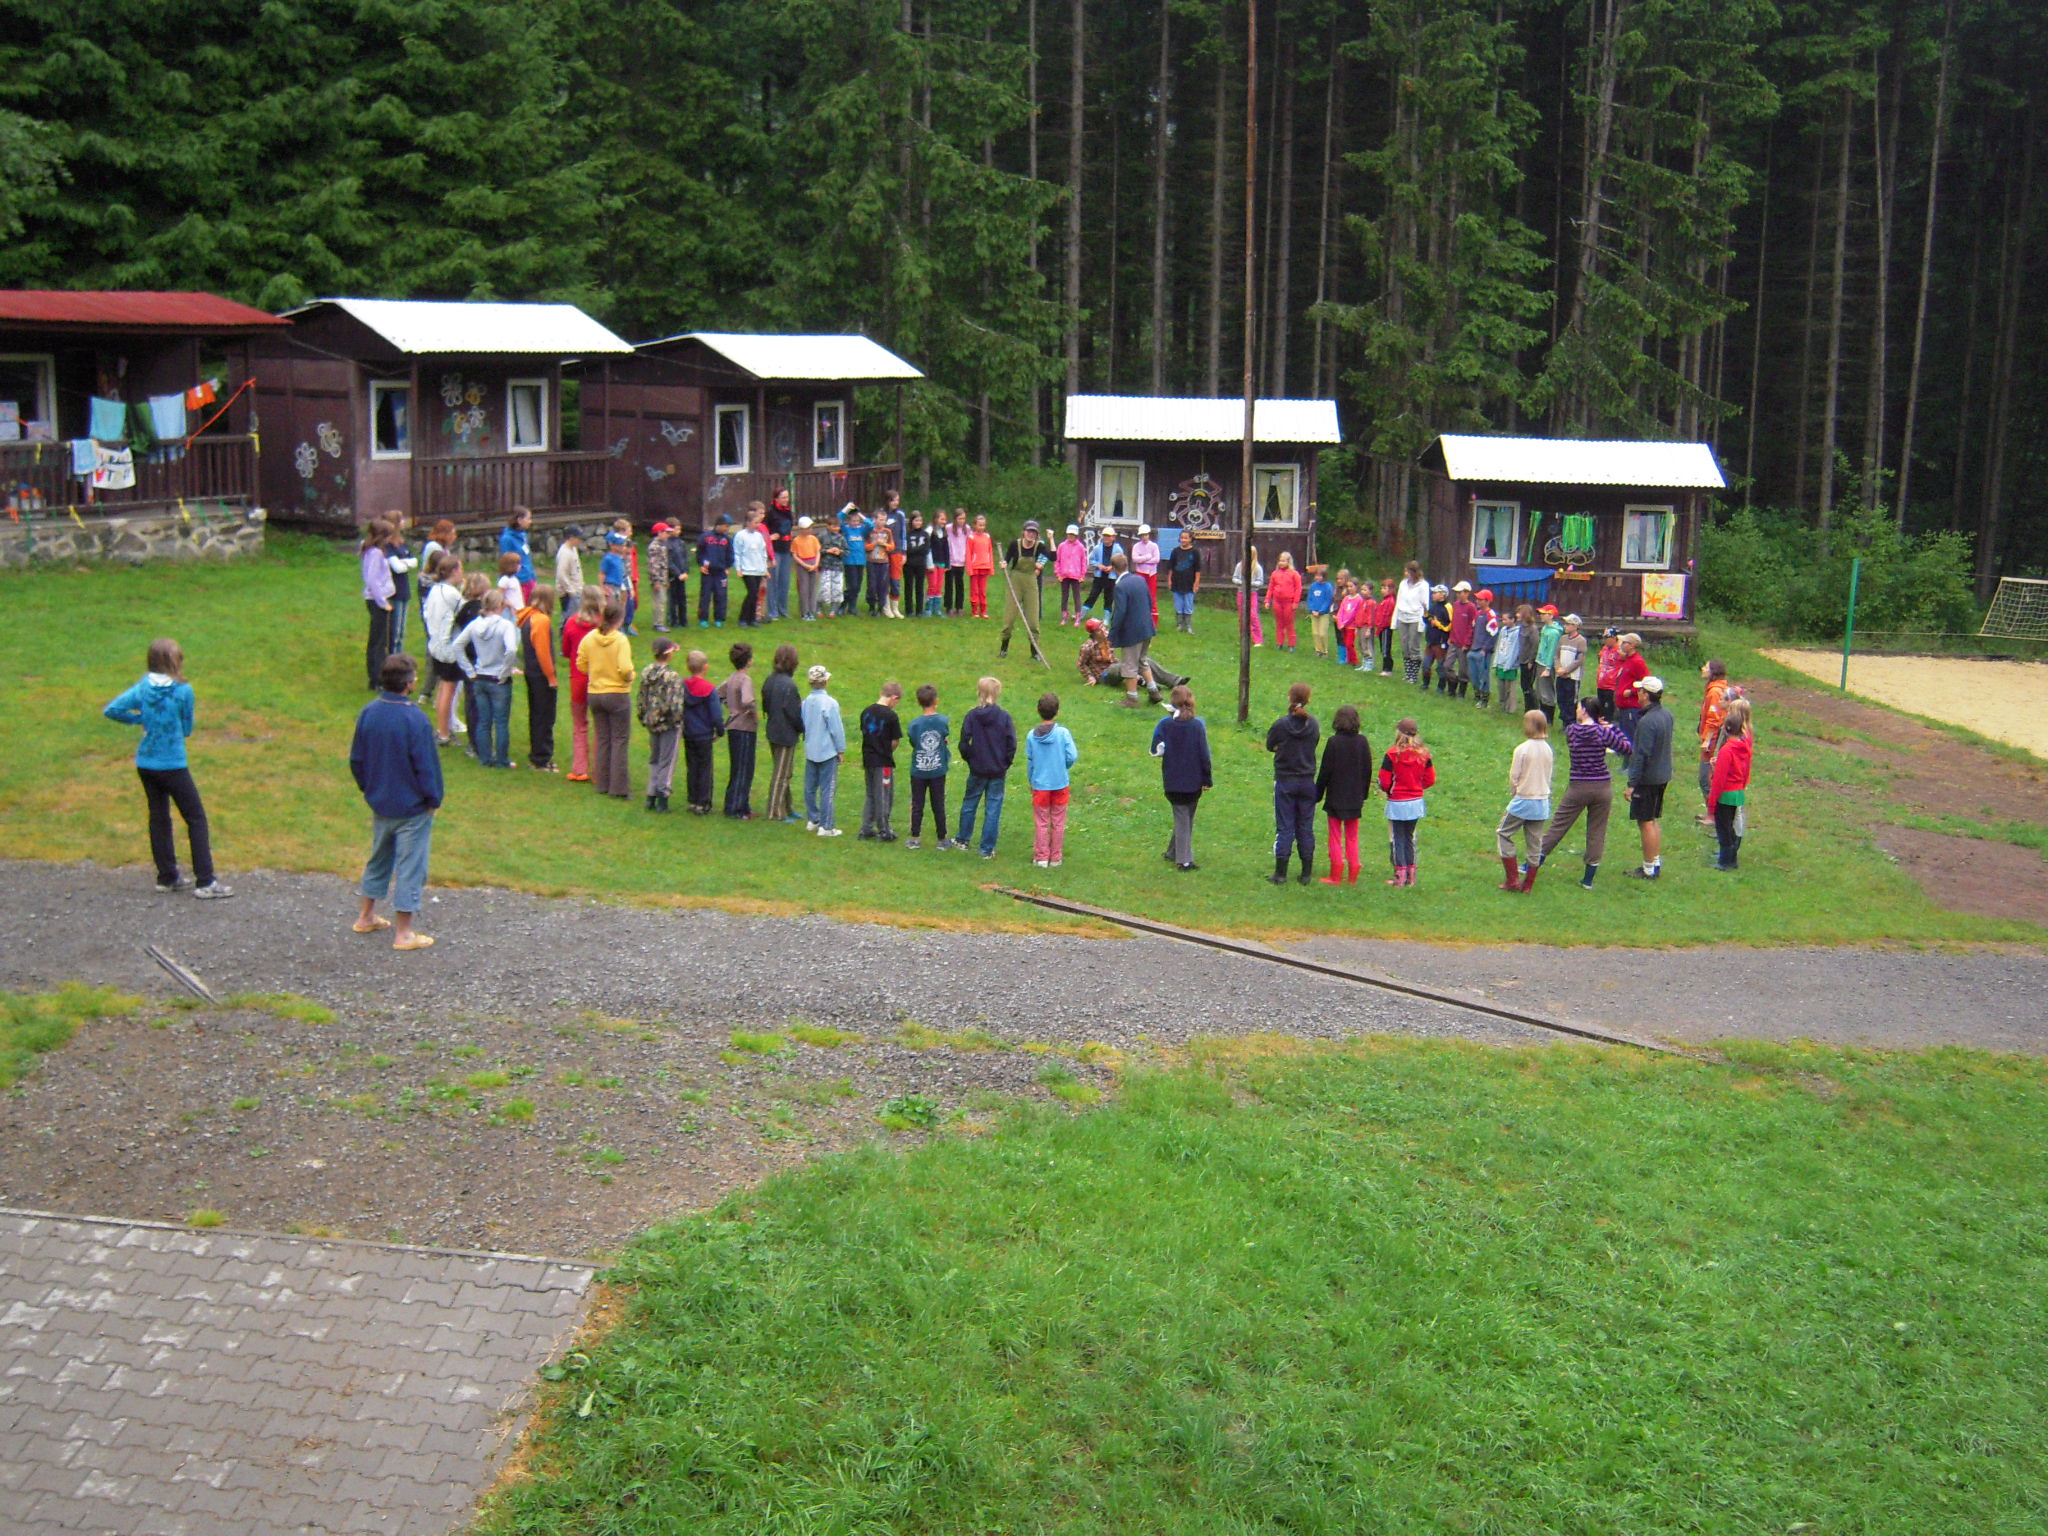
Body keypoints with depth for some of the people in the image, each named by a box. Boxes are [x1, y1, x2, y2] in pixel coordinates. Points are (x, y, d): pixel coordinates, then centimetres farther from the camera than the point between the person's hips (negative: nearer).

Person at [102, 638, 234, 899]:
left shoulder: (143, 688, -1)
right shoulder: (184, 691, -13)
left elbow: (111, 710, -4)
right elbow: (187, 729, -3)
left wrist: (139, 719, 8)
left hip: (145, 765, 6)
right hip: (173, 766, -5)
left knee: (158, 818, 15)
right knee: (196, 819, 1)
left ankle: (167, 877, 22)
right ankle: (205, 882, -2)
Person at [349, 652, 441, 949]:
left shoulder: (368, 713, -3)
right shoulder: (415, 720, -22)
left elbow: (356, 759, 6)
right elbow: (426, 765, -18)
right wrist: (433, 799, -4)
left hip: (380, 803, 6)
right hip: (412, 808, -6)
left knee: (379, 858, 23)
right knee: (410, 866, 3)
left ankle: (366, 916, 35)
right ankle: (404, 933, 7)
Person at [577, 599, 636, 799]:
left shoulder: (589, 638, -2)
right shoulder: (620, 640, -16)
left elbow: (581, 664, 3)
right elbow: (625, 668, -24)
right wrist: (630, 678, -4)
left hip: (594, 694, 5)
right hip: (617, 695, -5)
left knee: (602, 739, 14)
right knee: (620, 741, 3)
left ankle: (603, 784, 19)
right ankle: (619, 788, 2)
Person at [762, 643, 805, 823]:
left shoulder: (770, 680, 3)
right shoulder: (788, 685, -22)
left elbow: (765, 705, 11)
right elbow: (795, 713, -19)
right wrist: (804, 728, -4)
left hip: (773, 731, 9)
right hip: (786, 734, -9)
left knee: (784, 773, 19)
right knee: (781, 773, 1)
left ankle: (786, 809, 29)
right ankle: (776, 813, 7)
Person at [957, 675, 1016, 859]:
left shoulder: (972, 715, -8)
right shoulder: (1004, 716, -9)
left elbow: (964, 742, -7)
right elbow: (1011, 744, -6)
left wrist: (968, 759, 10)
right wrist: (1006, 763, 7)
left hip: (977, 770, 1)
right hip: (998, 770, -1)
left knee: (969, 804, 19)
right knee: (993, 809, 5)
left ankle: (963, 840, 32)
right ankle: (987, 849, 7)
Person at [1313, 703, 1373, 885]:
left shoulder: (1334, 742, -15)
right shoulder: (1362, 741, -2)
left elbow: (1325, 771, -11)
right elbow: (1368, 770, 6)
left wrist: (1318, 793, -1)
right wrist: (1364, 793, 17)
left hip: (1335, 797, -4)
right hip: (1355, 798, 4)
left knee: (1335, 837, 4)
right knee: (1352, 837, 12)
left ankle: (1335, 876, 4)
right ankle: (1352, 876, 12)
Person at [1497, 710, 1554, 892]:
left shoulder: (1522, 749, -15)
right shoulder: (1548, 750, 2)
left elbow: (1513, 777, -9)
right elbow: (1548, 777, 11)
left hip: (1523, 801, -5)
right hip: (1543, 801, 6)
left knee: (1503, 833, 10)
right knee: (1535, 843, 11)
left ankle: (1512, 879, 6)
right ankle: (1528, 884, 17)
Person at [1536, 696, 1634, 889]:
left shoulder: (1571, 730, -5)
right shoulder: (1603, 732, -9)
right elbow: (1628, 748, -1)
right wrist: (1613, 728, 8)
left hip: (1578, 787, 0)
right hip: (1602, 787, 0)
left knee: (1558, 826, 10)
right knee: (1597, 833, 9)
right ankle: (1588, 879, 14)